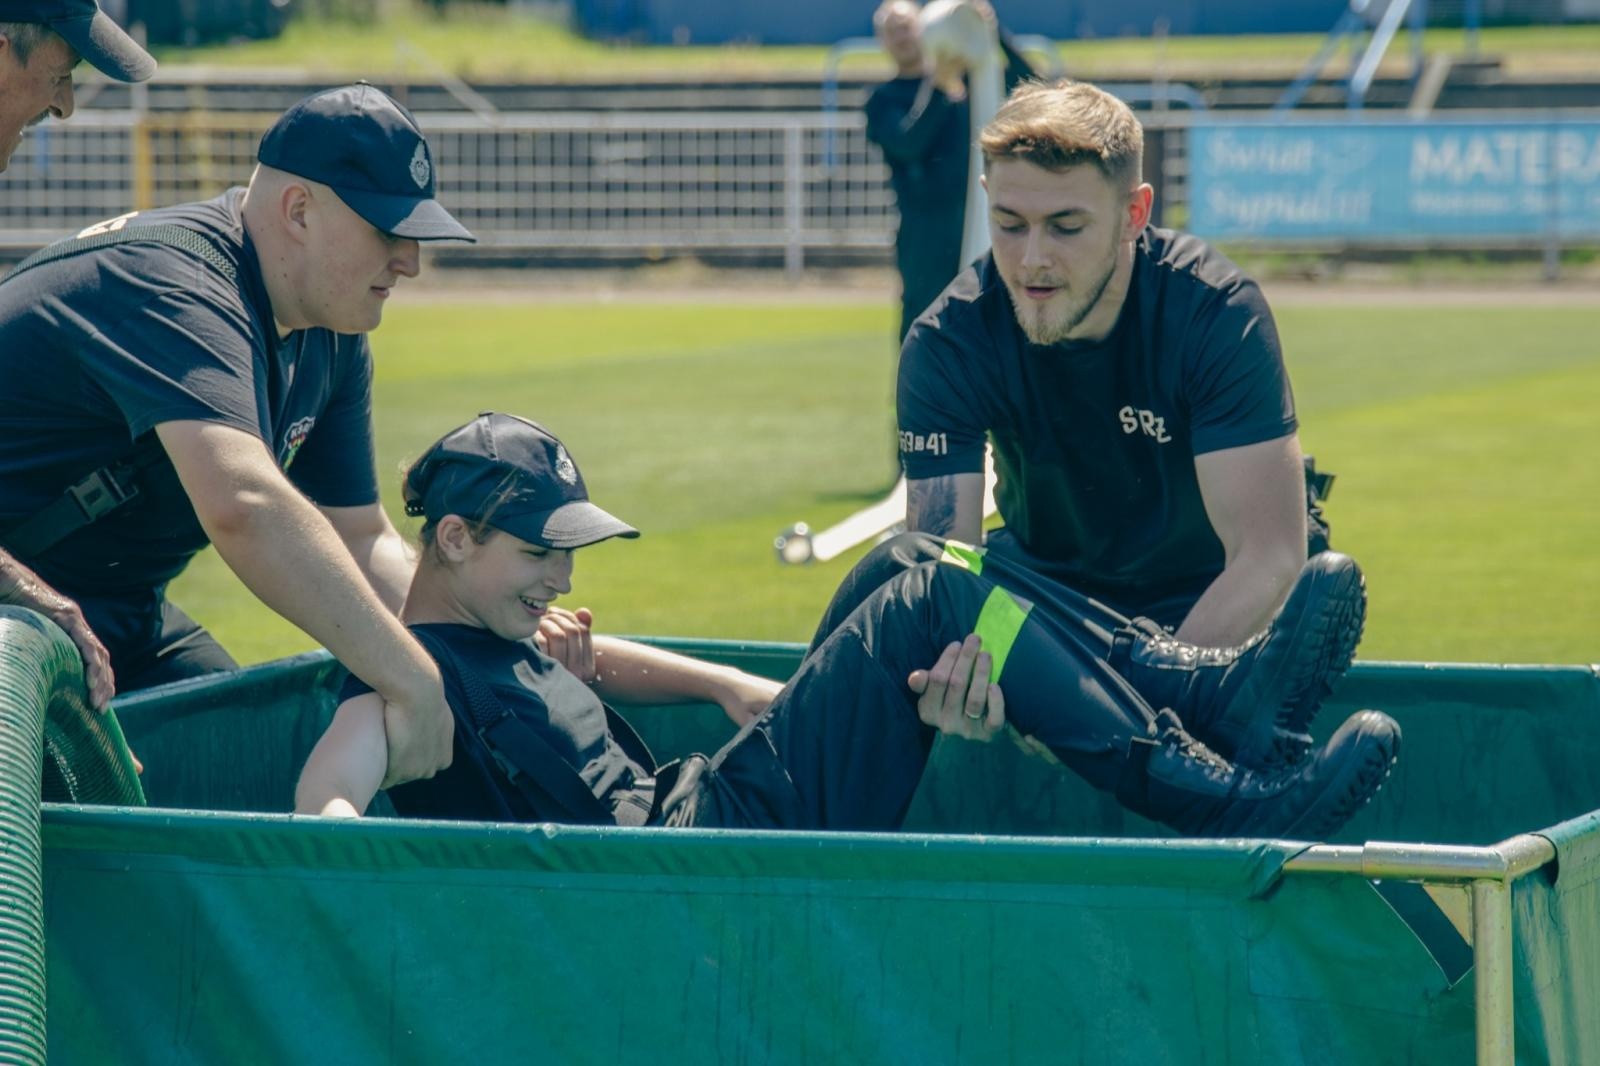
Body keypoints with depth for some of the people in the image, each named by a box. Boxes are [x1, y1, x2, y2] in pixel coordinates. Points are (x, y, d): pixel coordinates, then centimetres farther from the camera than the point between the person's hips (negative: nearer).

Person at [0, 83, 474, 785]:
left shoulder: (331, 340, 4)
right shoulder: (170, 285, -28)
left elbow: (358, 538, 10)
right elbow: (243, 504, -45)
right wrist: (410, 678, -46)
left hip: (123, 611, 10)